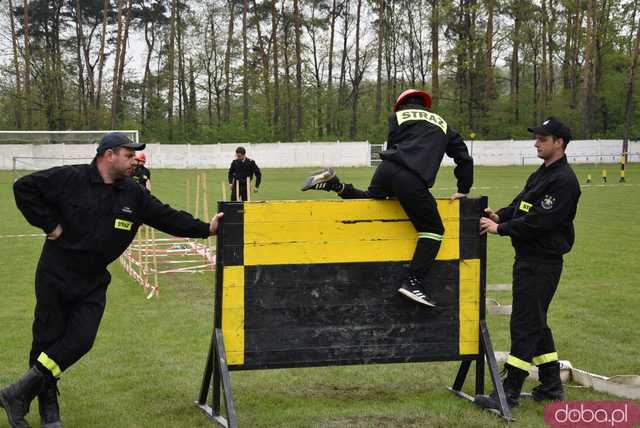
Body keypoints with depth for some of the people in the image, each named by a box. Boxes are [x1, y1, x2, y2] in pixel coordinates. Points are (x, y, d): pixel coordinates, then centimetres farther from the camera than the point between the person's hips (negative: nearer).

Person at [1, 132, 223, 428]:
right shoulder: (70, 179, -11)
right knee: (47, 340, 3)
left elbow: (166, 217, 4)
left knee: (80, 340, -6)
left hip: (93, 282, 4)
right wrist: (49, 223, -14)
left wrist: (205, 229, -2)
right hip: (55, 275, -4)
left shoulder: (134, 194, 3)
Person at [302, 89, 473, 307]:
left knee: (370, 197, 35)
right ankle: (413, 281, -10)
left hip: (387, 167, 3)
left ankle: (333, 184, 14)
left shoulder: (398, 116, 23)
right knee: (433, 231, 4)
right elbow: (464, 157, 26)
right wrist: (462, 190, 36)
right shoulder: (442, 125, 26)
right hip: (412, 181, -3)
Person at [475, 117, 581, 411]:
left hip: (543, 262, -10)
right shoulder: (540, 175, 16)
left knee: (525, 323, -8)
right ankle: (551, 385, 24)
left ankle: (510, 392, -4)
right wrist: (500, 215, -1)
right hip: (529, 258, 10)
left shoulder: (564, 180, -16)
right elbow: (521, 205, 19)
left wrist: (501, 229, -19)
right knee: (536, 323, 15)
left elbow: (540, 220, -22)